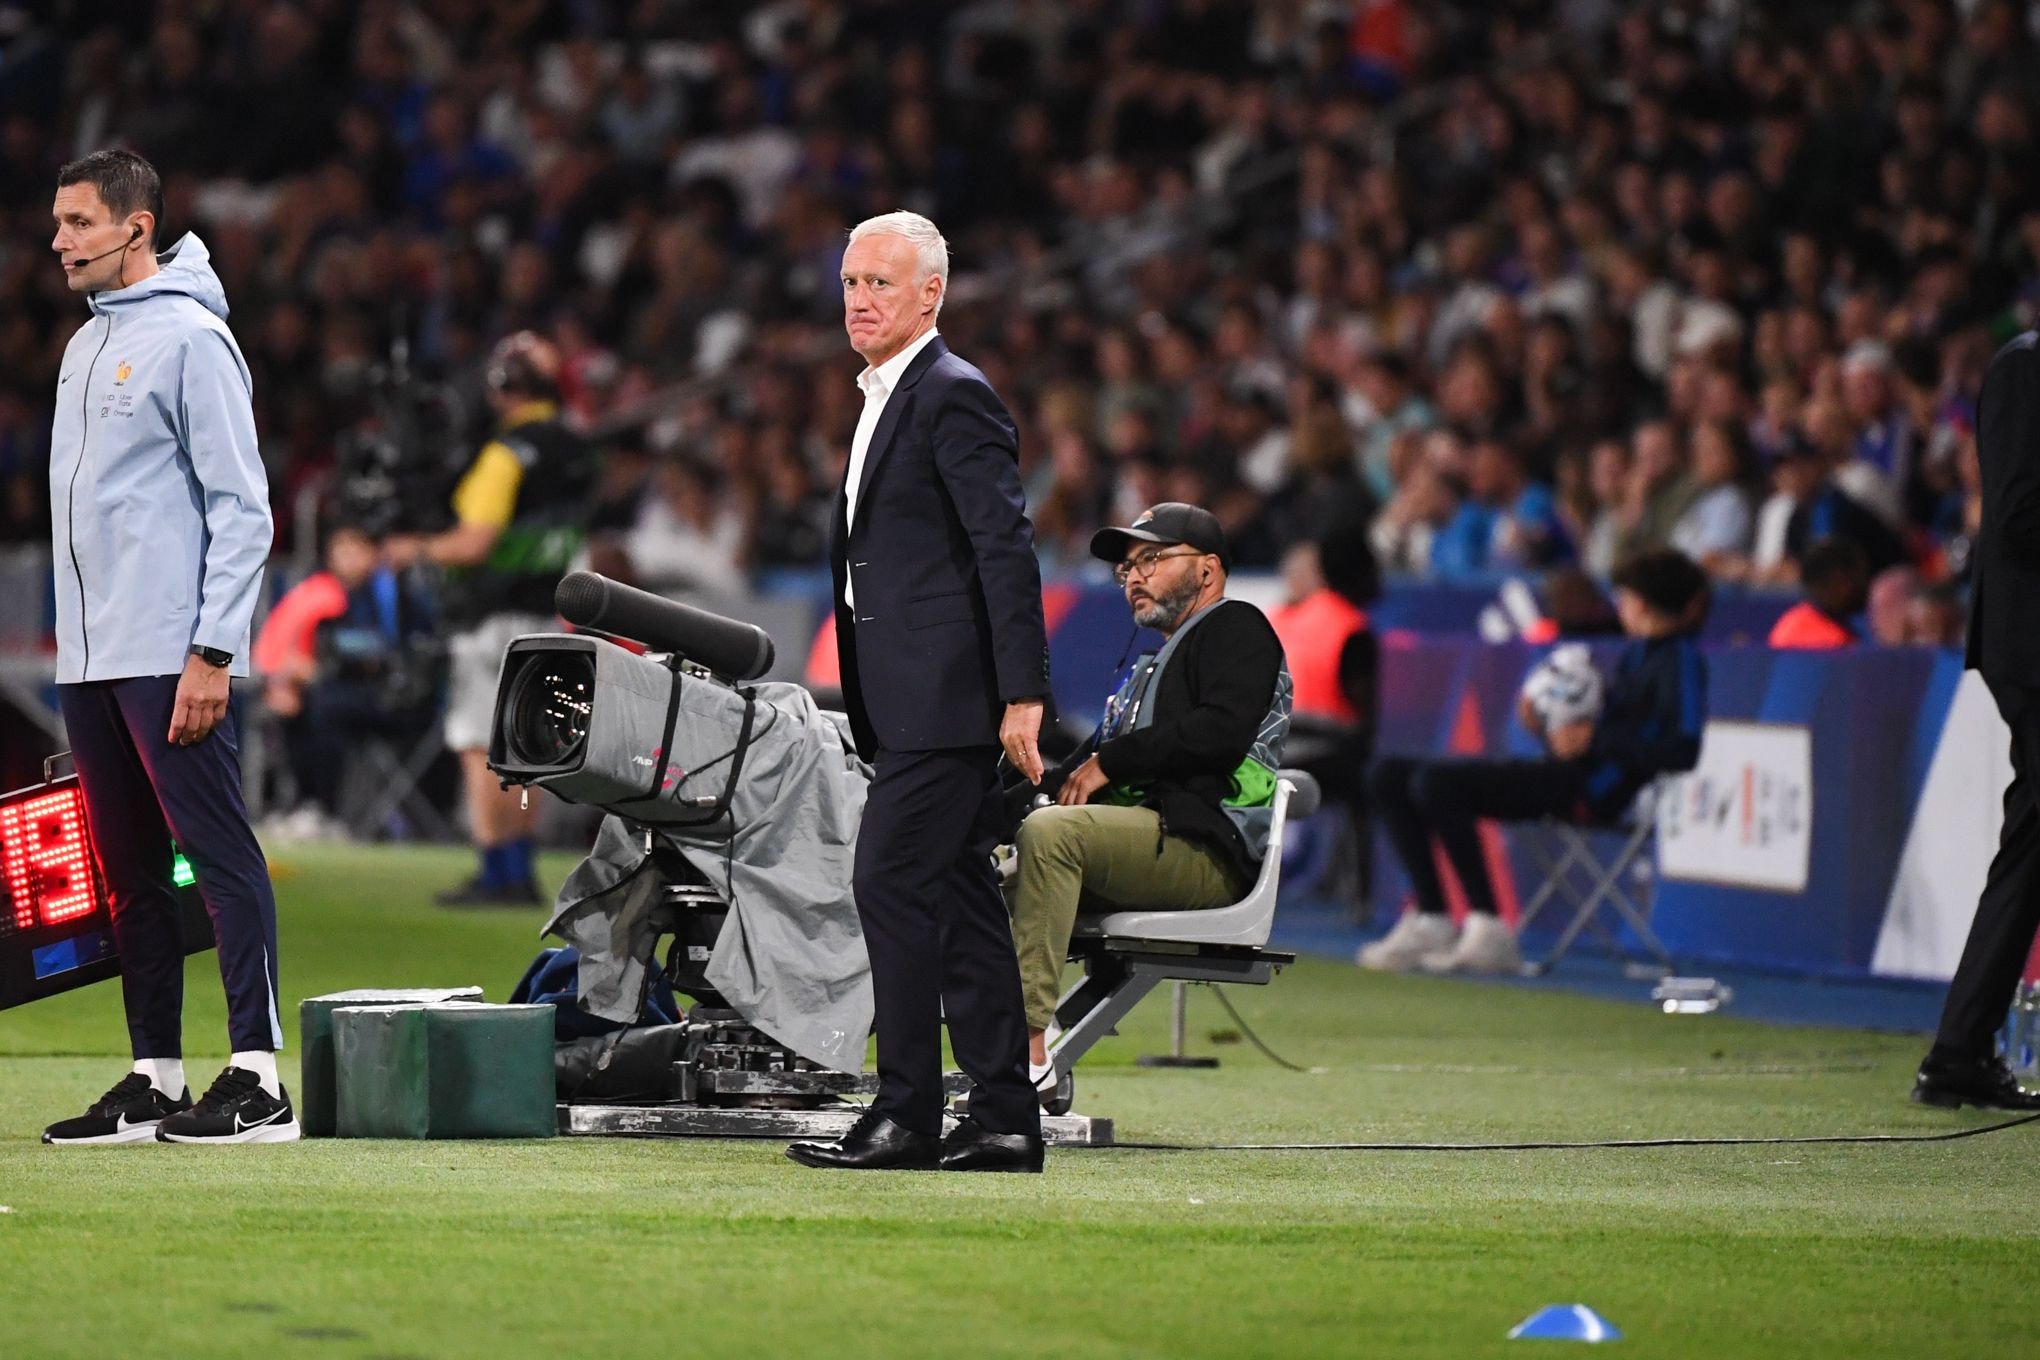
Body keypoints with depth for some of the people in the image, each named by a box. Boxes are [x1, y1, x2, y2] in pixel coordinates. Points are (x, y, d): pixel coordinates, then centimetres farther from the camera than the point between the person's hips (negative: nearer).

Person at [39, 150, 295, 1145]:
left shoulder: (190, 337, -8)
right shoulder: (85, 346, 18)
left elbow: (242, 509, -12)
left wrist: (210, 653, -17)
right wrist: (71, 638, 15)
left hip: (170, 658, -9)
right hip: (89, 658, 9)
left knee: (220, 856, -9)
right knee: (129, 874, 9)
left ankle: (256, 1079, -11)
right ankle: (154, 1081, 13)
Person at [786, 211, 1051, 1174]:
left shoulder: (954, 396, -11)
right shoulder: (887, 398, 20)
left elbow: (1007, 550, -16)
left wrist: (1022, 694, -20)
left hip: (943, 696, -10)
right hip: (913, 700, 10)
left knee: (891, 882, -11)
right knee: (958, 897, 9)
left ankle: (905, 1114, -8)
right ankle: (1004, 1120, 11)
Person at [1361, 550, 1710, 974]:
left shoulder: (1681, 660, -5)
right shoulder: (1636, 653, 23)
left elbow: (1681, 751, -18)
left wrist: (1594, 740, -16)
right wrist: (1546, 724, 6)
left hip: (1594, 789, -10)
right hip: (1563, 776, 10)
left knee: (1435, 784, -26)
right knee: (1389, 776, 7)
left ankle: (1488, 930, -22)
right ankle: (1430, 920, 1)